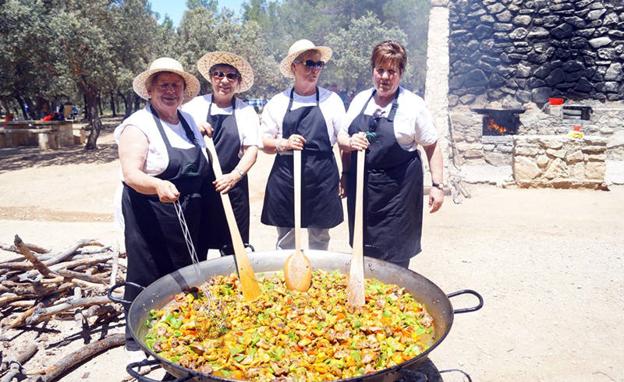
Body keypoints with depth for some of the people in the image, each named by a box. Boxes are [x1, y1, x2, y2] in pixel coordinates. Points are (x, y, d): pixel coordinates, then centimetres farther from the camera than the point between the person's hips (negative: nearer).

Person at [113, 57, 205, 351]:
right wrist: (158, 186, -42)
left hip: (188, 216, 7)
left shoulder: (188, 121, 9)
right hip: (149, 216, -7)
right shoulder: (138, 125, -12)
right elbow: (131, 174, -24)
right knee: (148, 275, 2)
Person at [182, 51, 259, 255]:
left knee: (233, 247, 6)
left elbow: (252, 149, -1)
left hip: (231, 186, 0)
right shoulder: (195, 105, 5)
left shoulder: (246, 111, 4)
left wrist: (235, 175, -16)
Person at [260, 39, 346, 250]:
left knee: (319, 242, 11)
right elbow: (264, 141, 7)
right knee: (285, 243, 8)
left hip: (323, 180, 0)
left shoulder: (331, 100, 5)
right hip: (286, 180, 0)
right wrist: (283, 144, -13)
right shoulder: (278, 102, 5)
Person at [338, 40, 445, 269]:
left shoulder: (413, 105, -7)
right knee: (362, 250, 15)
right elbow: (342, 139, 15)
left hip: (397, 190, -4)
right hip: (361, 186, 5)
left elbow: (432, 146, -3)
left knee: (394, 257, 2)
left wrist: (437, 185, -7)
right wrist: (350, 143, -8)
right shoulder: (360, 100, 6)